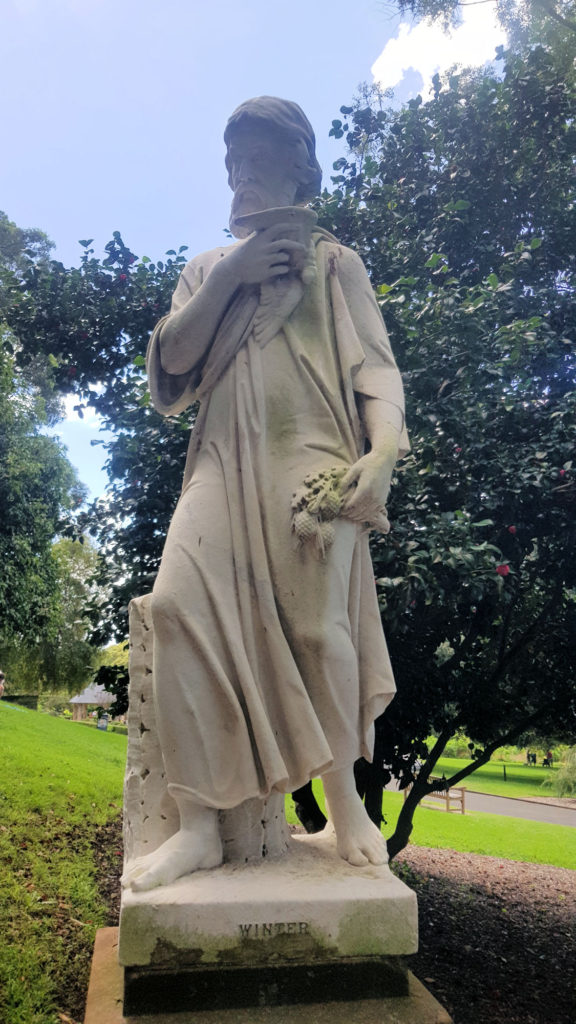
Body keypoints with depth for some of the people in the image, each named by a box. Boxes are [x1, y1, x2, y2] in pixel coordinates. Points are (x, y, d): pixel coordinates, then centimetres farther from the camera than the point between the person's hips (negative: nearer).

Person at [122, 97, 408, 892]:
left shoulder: (331, 260, 17)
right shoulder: (206, 268, 27)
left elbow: (374, 366, 5)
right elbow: (172, 359, 12)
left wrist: (383, 449, -14)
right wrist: (229, 279, 2)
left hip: (310, 455, -2)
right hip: (225, 460, 3)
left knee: (316, 624, -15)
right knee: (179, 602, -19)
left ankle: (345, 802, 9)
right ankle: (200, 825, -12)